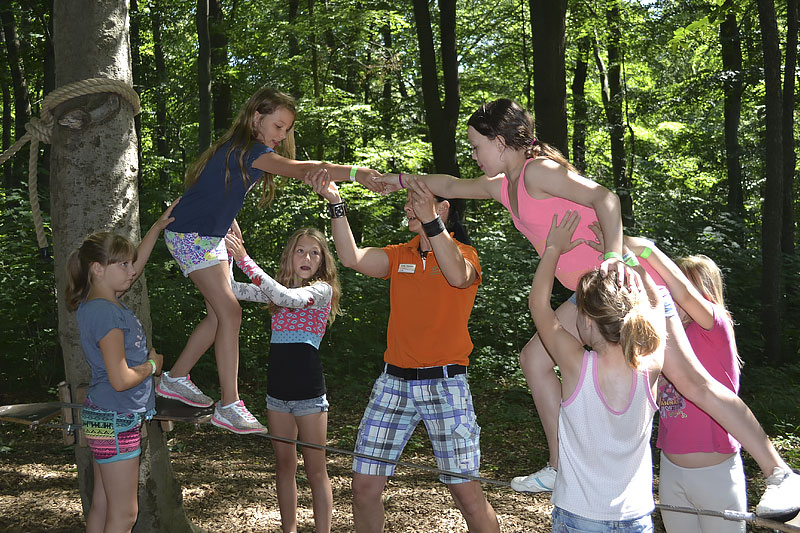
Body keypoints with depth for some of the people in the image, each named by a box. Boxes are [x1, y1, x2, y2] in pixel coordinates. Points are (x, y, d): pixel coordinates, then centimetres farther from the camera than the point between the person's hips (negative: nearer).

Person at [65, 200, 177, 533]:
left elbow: (136, 263, 25)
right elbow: (121, 379, -24)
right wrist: (153, 365, -6)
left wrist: (159, 226, 22)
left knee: (102, 505, 15)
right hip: (115, 420, -9)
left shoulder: (100, 302, 7)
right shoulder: (106, 312, -20)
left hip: (104, 417, 9)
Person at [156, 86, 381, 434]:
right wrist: (355, 173, -42)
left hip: (210, 236, 10)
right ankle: (229, 407, -12)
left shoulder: (242, 149, 11)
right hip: (192, 235, -10)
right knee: (230, 314, -14)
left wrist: (230, 222, 13)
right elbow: (301, 169, -35)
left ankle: (175, 379, 24)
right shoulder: (248, 150, -21)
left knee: (219, 314, 10)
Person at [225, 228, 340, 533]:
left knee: (315, 469, 1)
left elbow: (290, 297, -25)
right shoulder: (276, 290, 10)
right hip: (277, 389, 6)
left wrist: (245, 260, -29)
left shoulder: (322, 290, -7)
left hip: (308, 390, -6)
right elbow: (232, 290, 6)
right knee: (284, 465, 13)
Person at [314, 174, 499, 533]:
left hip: (444, 383, -4)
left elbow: (457, 276, -24)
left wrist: (430, 220, -32)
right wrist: (335, 204, -11)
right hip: (394, 381, 4)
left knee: (465, 490, -4)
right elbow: (352, 258, -4)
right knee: (365, 485, 4)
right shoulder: (399, 256, 12)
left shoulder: (463, 252, 0)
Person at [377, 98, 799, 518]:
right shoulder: (503, 187, 15)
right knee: (535, 358, 11)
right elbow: (452, 186, 32)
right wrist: (404, 180, 38)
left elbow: (603, 198, -24)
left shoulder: (537, 171, -12)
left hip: (626, 277, -9)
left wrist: (613, 257, -37)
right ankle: (562, 469, 17)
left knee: (687, 377, -12)